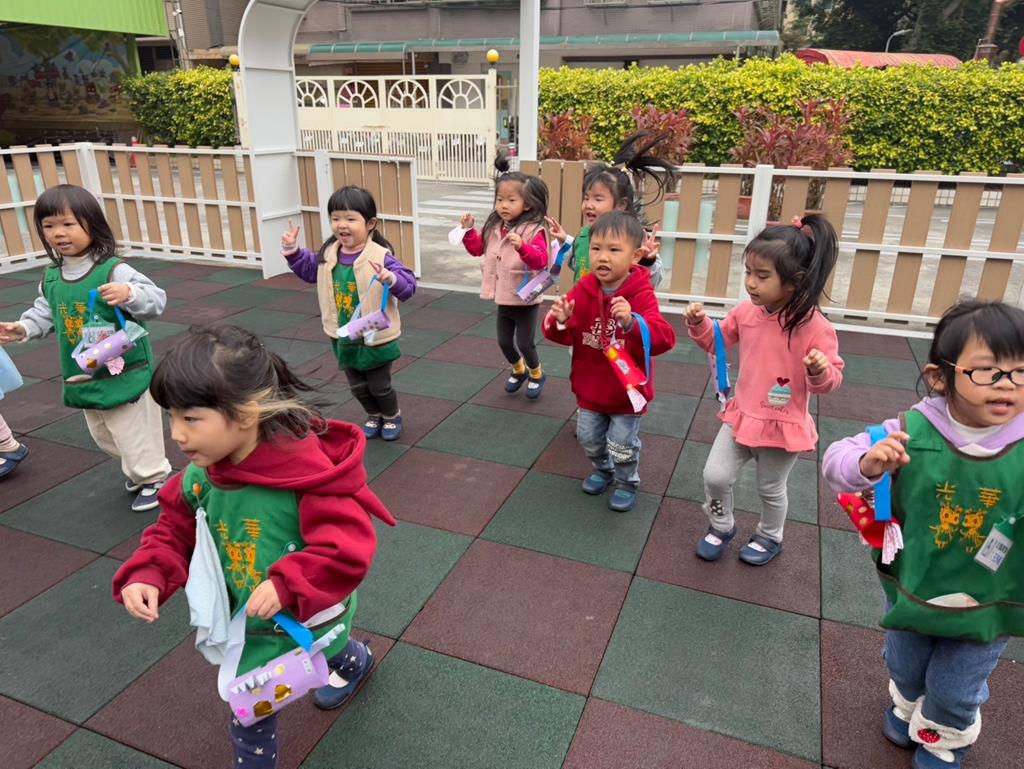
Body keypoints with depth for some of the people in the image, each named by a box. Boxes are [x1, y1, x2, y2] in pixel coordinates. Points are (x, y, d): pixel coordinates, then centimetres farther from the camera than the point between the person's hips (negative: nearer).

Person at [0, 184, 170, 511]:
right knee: (103, 434, 23)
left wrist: (128, 294, -41)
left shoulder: (114, 271, -19)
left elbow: (156, 299, -22)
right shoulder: (51, 278, 3)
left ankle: (152, 478, 25)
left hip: (125, 373, -8)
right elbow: (45, 312, 15)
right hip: (82, 378, 8)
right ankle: (135, 469, 44)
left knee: (136, 432, 4)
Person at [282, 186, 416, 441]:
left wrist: (390, 278, -47)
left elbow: (408, 285, -28)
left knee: (379, 385, 10)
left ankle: (393, 416, 39)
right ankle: (374, 416, 44)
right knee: (357, 386, 19)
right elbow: (309, 269, 19)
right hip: (343, 338, 6)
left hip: (375, 338, -5)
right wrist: (293, 251, 4)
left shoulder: (380, 256, -21)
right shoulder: (328, 254, -2)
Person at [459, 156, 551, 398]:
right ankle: (519, 370, 43)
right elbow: (477, 248, 14)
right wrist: (468, 230, -2)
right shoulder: (494, 227, 2)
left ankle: (537, 375, 32)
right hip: (503, 298, 6)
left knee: (525, 343, 5)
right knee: (504, 341, 17)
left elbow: (540, 261, -31)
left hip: (525, 299, -6)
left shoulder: (534, 230, -19)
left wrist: (522, 246, -46)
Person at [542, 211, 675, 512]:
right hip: (590, 387, 5)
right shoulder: (583, 291, -8)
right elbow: (566, 335, -4)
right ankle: (603, 470, 49)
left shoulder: (641, 295, -21)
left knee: (623, 447, 10)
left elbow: (664, 339, -33)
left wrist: (632, 322, -49)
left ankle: (627, 483, 38)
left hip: (627, 390, -4)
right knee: (588, 438, 21)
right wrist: (560, 321, -27)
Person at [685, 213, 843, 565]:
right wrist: (698, 324, -8)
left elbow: (830, 381, -14)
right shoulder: (746, 312, -7)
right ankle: (721, 527, 34)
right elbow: (718, 341, 11)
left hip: (783, 427, -4)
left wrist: (820, 371, -37)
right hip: (741, 417, 4)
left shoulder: (814, 327, -22)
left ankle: (770, 537, 46)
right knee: (714, 476, 6)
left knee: (771, 490, 17)